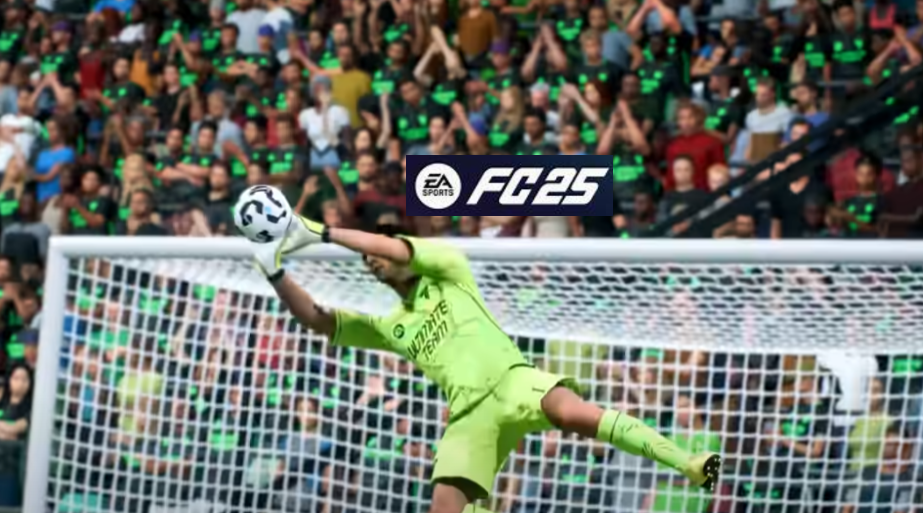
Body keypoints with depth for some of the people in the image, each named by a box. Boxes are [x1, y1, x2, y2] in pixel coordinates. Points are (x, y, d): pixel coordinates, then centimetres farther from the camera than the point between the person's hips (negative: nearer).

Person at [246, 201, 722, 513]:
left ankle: (687, 463, -39)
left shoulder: (449, 273, 16)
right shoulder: (389, 327, 27)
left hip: (512, 383, -5)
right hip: (468, 416, 5)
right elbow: (316, 319, 21)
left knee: (572, 412, -36)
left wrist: (321, 232, 0)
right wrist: (276, 271, 7)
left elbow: (397, 248, -1)